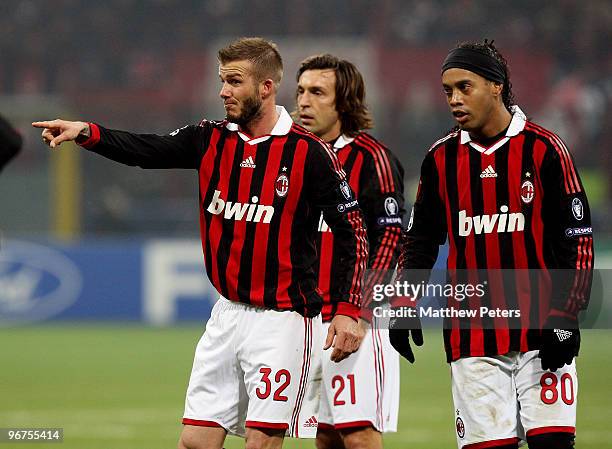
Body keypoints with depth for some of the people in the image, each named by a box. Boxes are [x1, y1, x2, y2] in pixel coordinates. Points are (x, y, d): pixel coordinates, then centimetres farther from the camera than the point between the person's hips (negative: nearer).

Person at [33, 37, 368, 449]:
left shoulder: (309, 153, -9)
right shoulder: (213, 140, 7)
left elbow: (354, 233, -7)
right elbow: (144, 150, -4)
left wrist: (348, 311, -14)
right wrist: (86, 133, -20)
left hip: (283, 319, -6)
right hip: (227, 316, 6)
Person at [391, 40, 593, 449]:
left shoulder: (544, 149, -3)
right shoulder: (442, 158, 8)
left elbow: (577, 239, -3)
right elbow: (421, 238, 18)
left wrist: (564, 318, -9)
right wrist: (404, 303, 6)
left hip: (541, 334, -3)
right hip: (473, 336, 3)